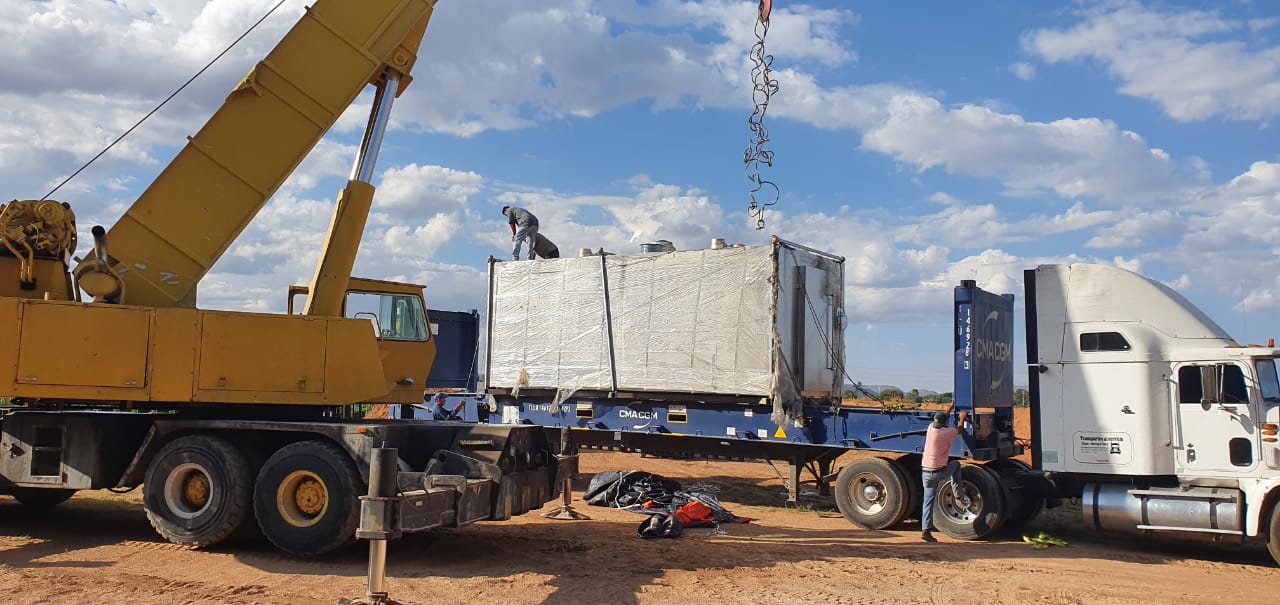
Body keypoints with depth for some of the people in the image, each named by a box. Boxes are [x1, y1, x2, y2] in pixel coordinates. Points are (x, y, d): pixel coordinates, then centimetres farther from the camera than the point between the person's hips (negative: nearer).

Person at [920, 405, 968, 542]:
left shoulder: (931, 428, 5)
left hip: (926, 472, 5)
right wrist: (962, 418, 31)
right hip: (940, 472, -5)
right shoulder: (947, 432, -10)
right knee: (955, 464, 27)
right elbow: (959, 430, 13)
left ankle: (925, 530, 4)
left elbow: (941, 418, 26)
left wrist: (951, 407, 40)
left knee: (928, 501, 9)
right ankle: (957, 492, 22)